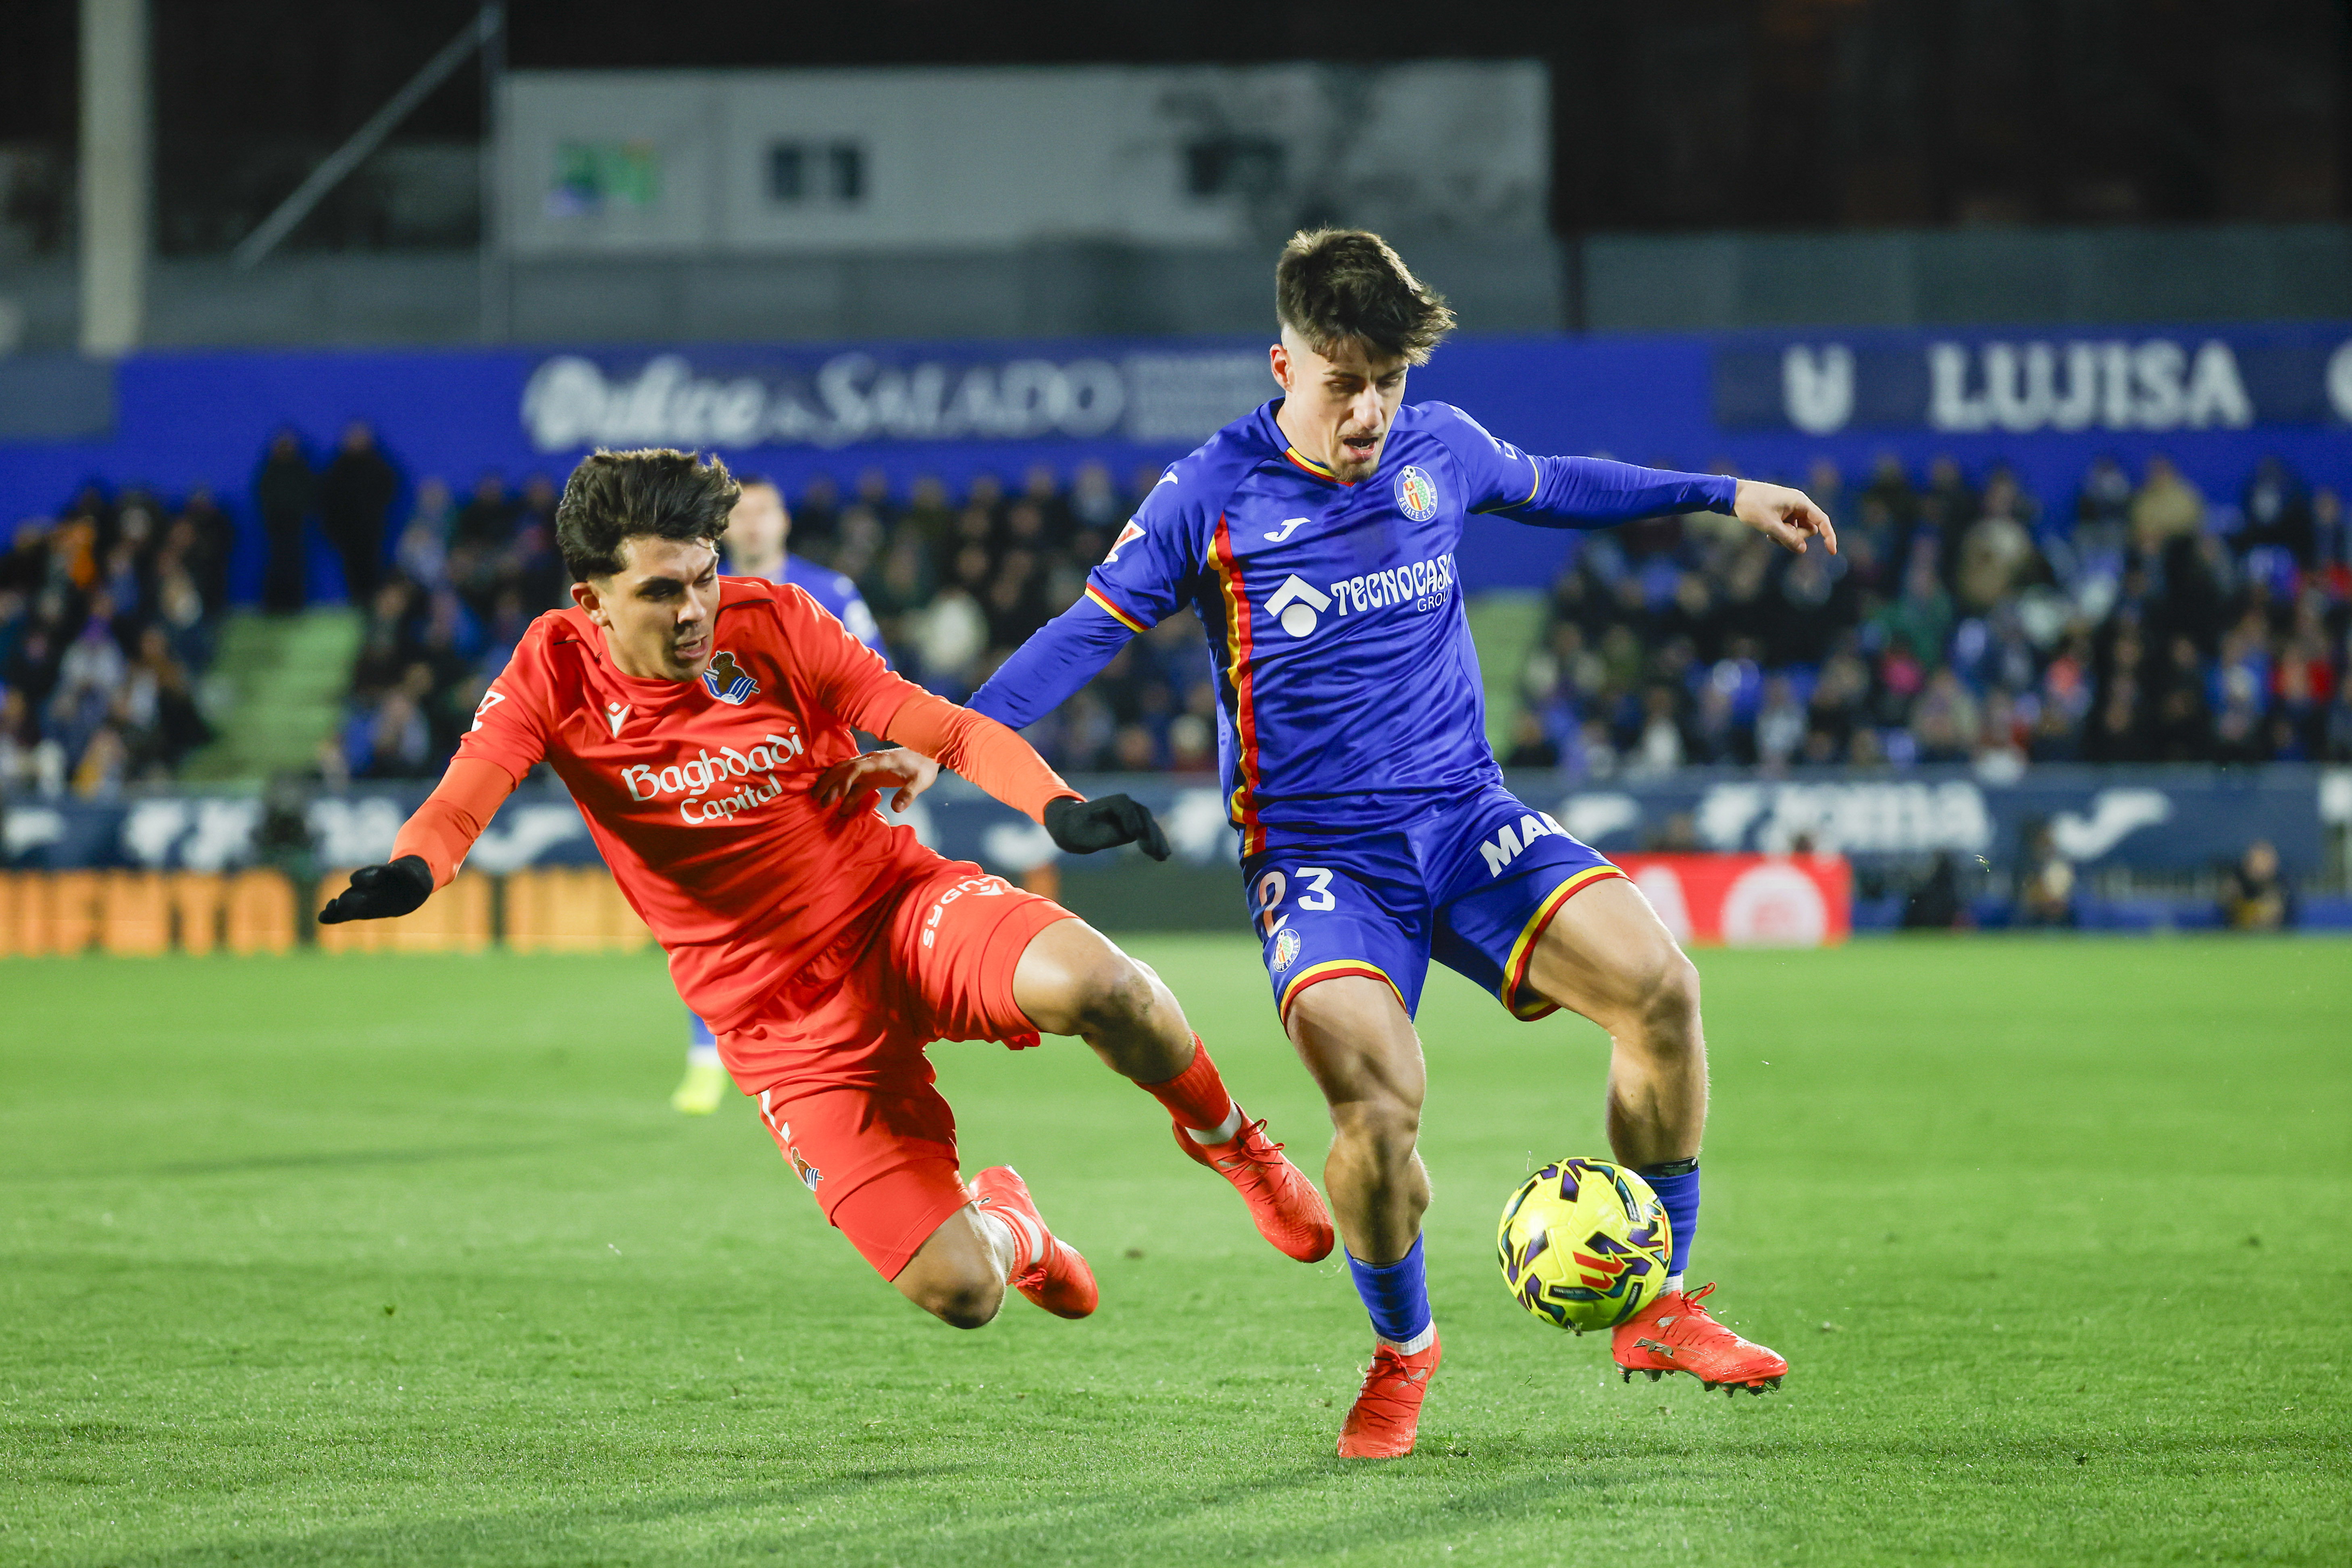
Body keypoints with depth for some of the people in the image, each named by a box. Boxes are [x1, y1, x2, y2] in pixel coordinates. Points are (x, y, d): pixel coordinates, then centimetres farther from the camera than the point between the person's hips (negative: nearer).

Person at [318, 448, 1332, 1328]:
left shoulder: (769, 624, -9)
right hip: (781, 1021, 0)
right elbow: (464, 796, -23)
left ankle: (1227, 1139, 0)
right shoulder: (558, 674, -9)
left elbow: (950, 730, -11)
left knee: (1091, 985, -35)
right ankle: (1002, 1223, 28)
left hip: (897, 907, 0)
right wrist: (407, 873, -47)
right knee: (957, 1294, -14)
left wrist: (1060, 808, -29)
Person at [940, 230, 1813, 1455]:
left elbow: (1550, 488, 27)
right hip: (1317, 852, -4)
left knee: (1657, 987, -21)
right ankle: (1402, 1346, 3)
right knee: (1376, 1099, -29)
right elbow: (1084, 632, -3)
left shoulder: (1440, 449, 5)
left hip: (1466, 816, 4)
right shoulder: (1211, 497, -6)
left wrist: (1721, 495, 30)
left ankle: (1656, 1308, -3)